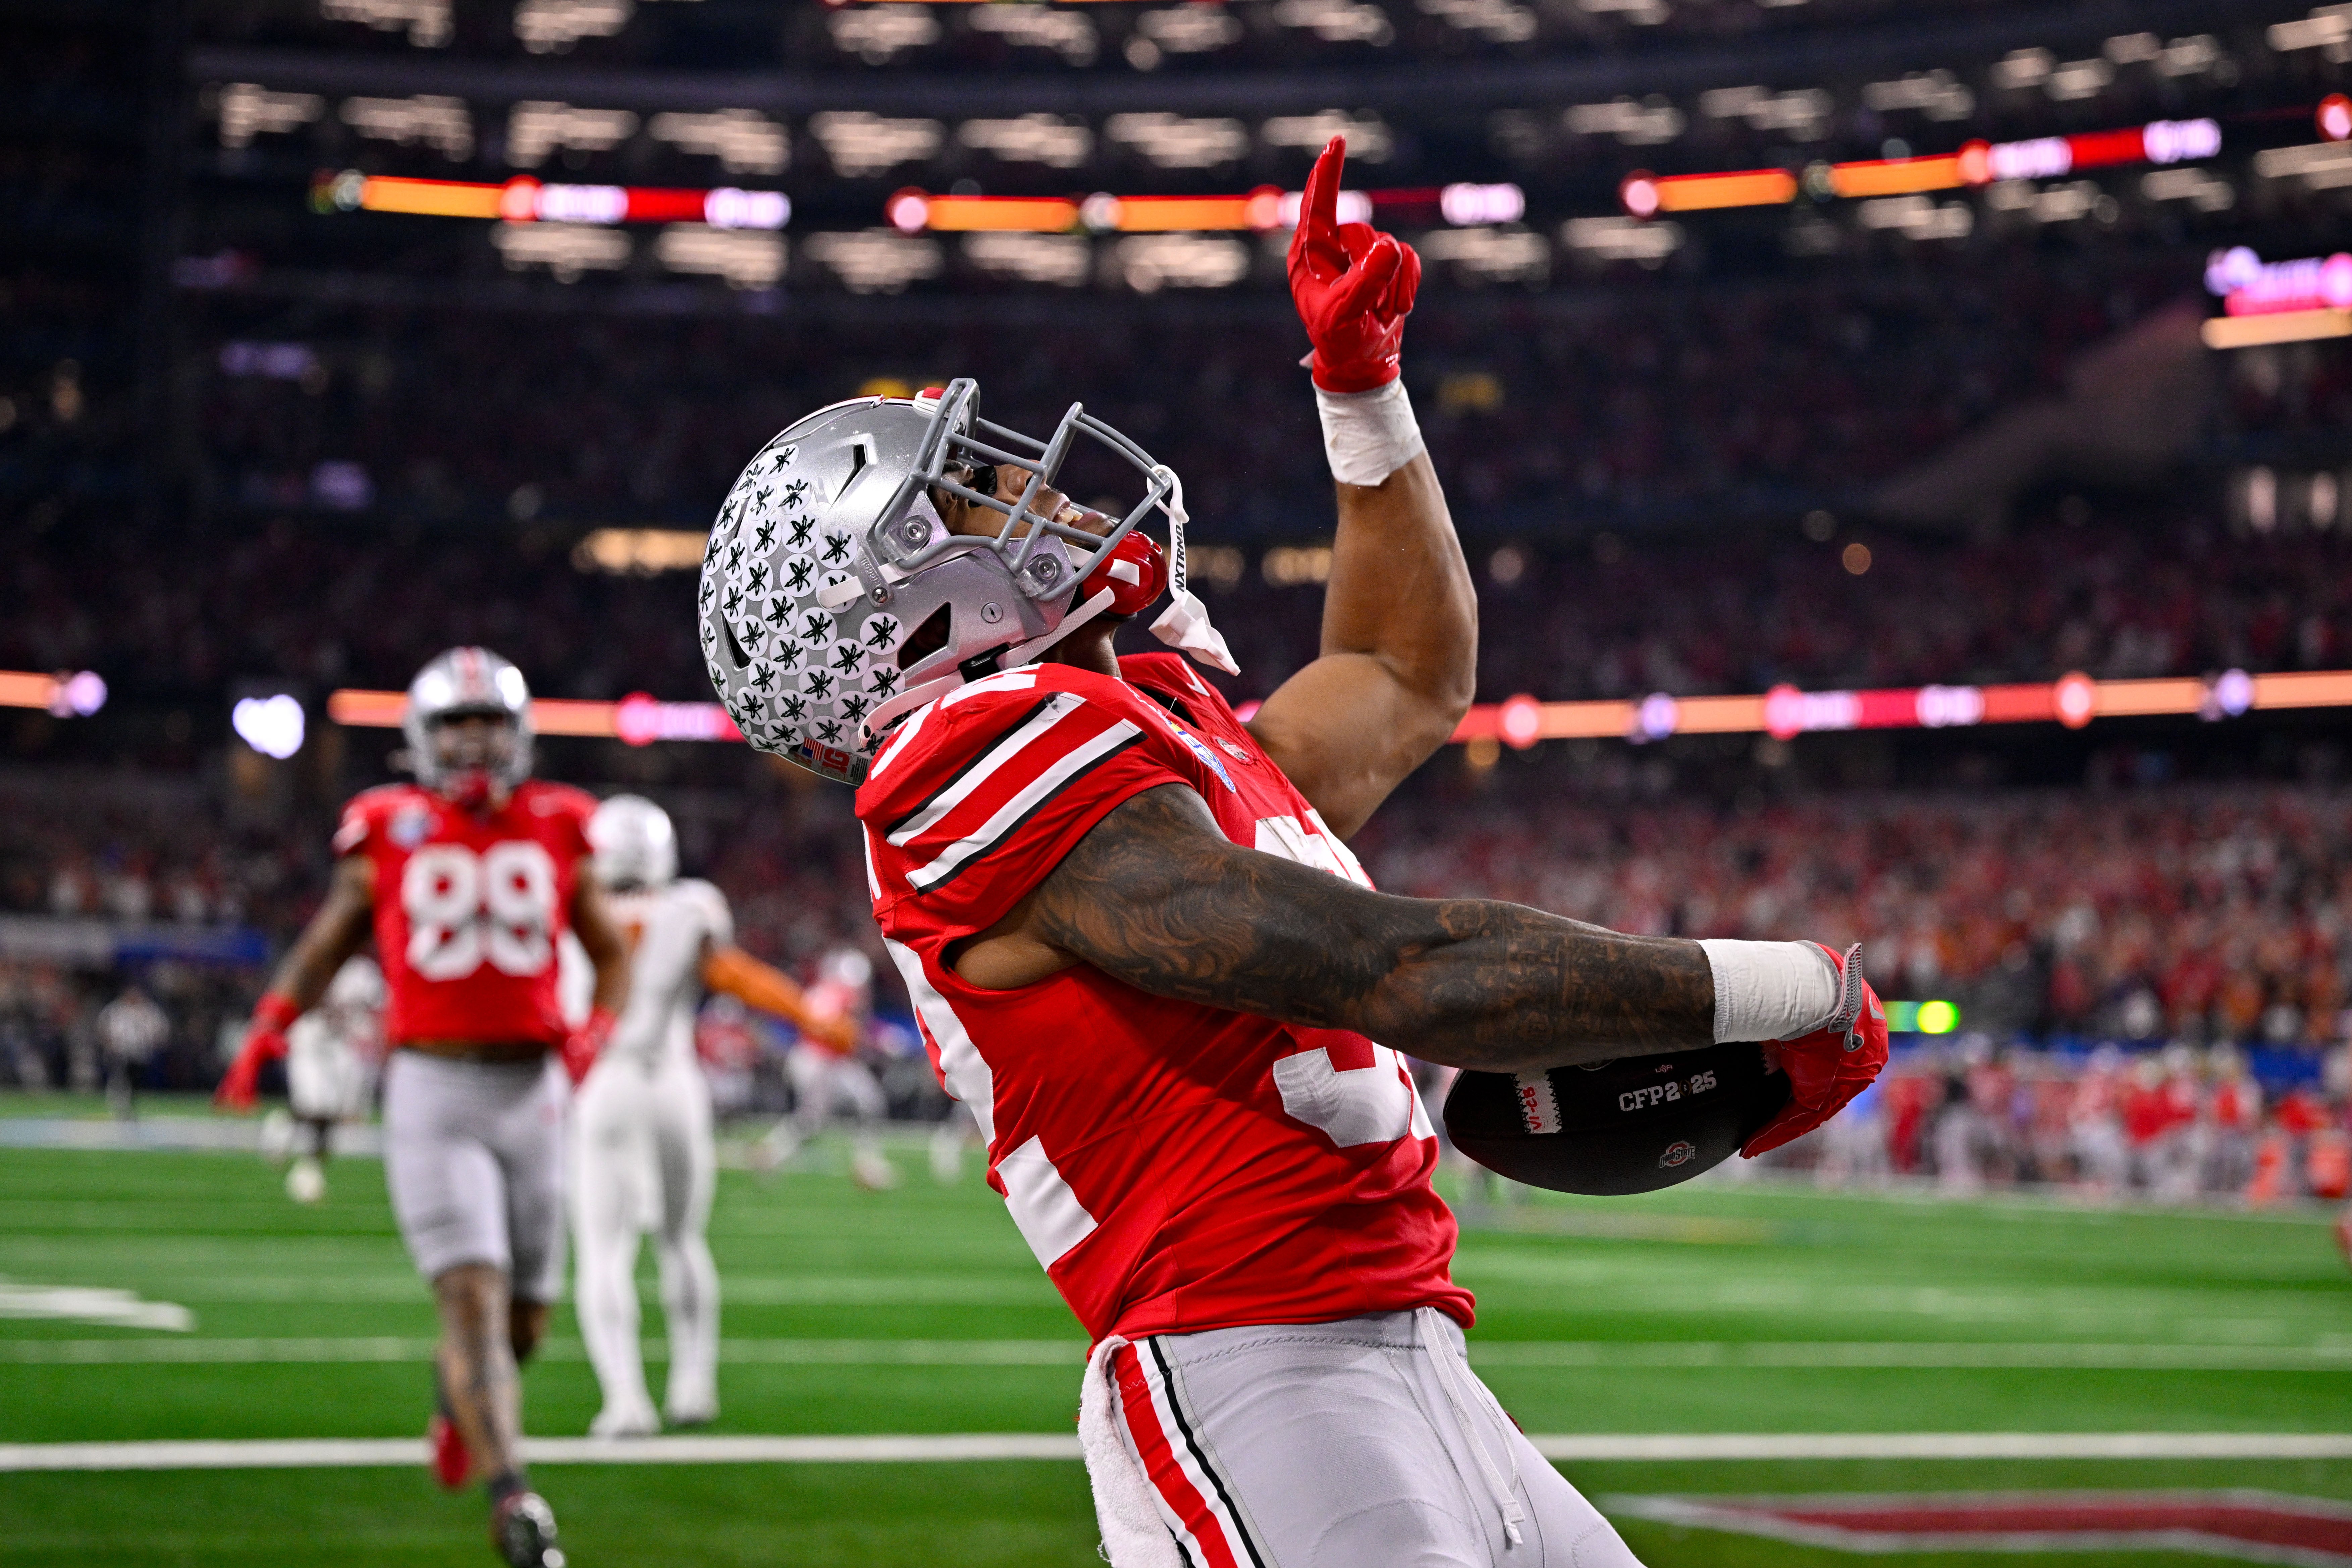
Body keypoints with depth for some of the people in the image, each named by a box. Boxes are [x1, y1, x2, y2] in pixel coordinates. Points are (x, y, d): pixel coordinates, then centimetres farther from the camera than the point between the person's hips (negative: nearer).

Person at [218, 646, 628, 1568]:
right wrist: (270, 1028, 2)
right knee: (474, 1295, -17)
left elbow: (610, 955, 16)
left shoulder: (557, 830, 7)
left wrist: (597, 1029, -3)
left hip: (530, 1091, 3)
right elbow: (329, 941, 16)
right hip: (432, 1088, -3)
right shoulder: (387, 832, 3)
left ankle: (461, 1390, 43)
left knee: (523, 1318, 9)